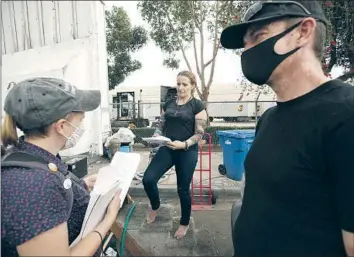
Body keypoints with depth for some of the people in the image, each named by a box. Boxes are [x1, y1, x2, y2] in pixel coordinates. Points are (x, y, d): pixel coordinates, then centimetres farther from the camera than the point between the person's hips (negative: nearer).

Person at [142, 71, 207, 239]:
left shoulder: (197, 105, -4)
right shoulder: (168, 104, 10)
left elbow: (199, 133, -8)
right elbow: (161, 126, 13)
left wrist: (184, 144, -24)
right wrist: (155, 136, -9)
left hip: (187, 152, -3)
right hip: (167, 149, 4)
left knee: (183, 189, 7)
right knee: (148, 179, -9)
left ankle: (184, 223, 33)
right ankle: (155, 207, 24)